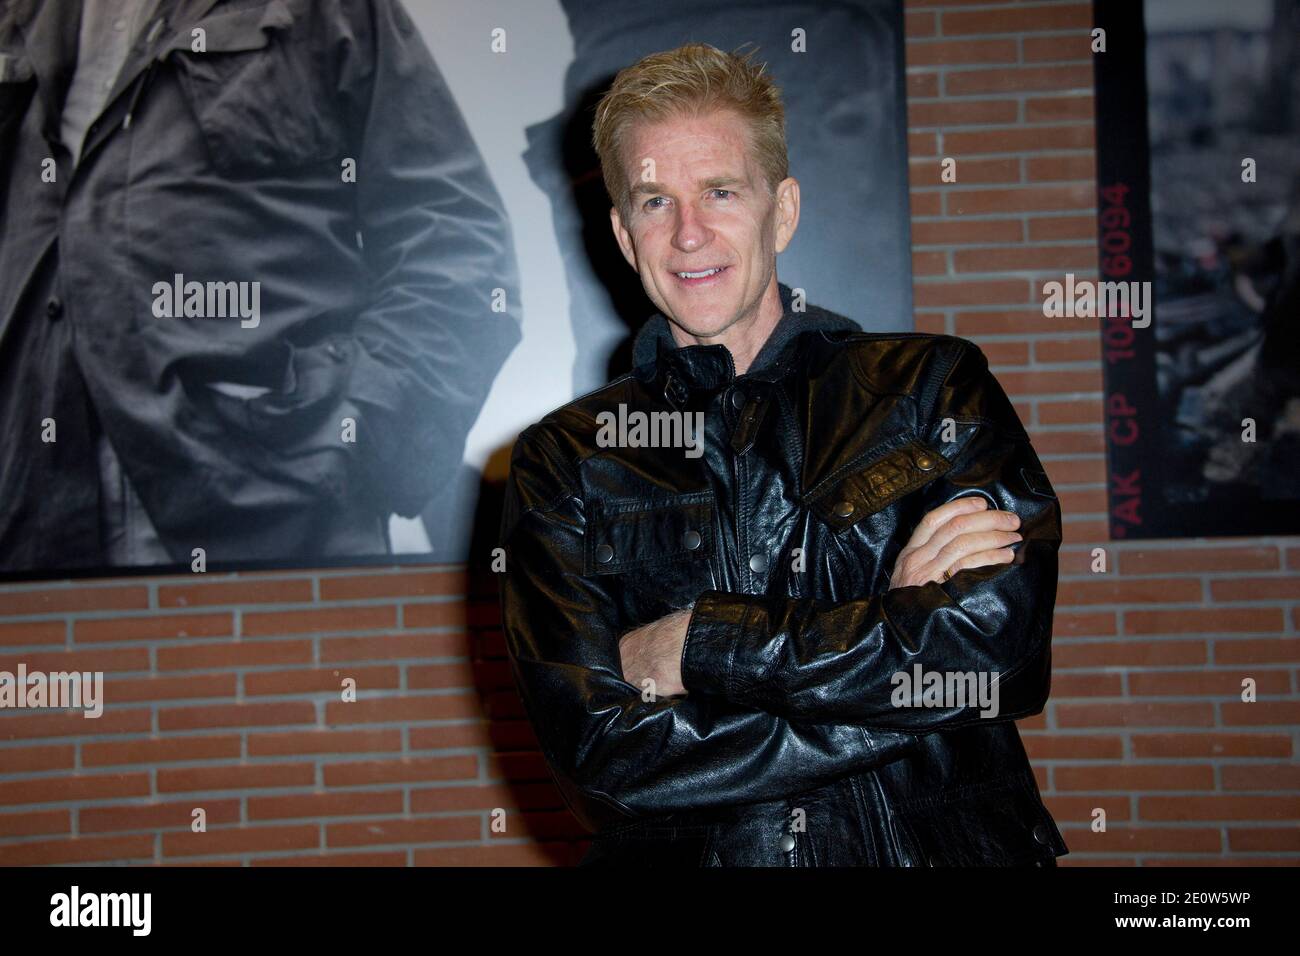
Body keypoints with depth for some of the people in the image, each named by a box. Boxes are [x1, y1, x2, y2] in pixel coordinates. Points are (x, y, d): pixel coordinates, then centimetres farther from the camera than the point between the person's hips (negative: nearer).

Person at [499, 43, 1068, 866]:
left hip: (941, 846, 1)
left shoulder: (935, 388, 7)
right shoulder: (564, 464, 7)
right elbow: (600, 742, -6)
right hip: (685, 855, 0)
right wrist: (894, 620, -8)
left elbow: (997, 645, -7)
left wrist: (695, 646, -7)